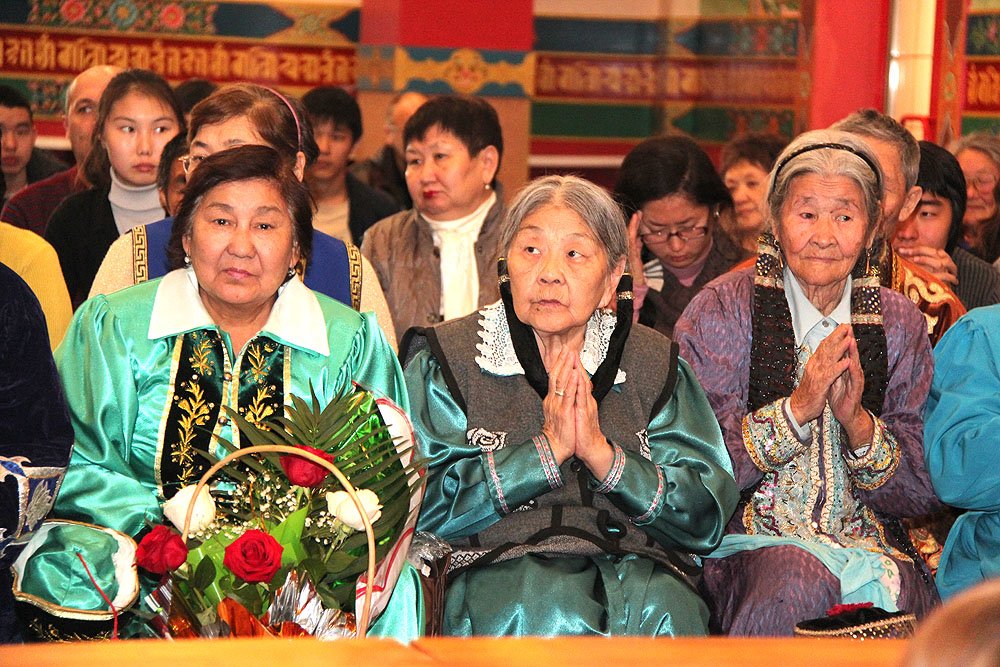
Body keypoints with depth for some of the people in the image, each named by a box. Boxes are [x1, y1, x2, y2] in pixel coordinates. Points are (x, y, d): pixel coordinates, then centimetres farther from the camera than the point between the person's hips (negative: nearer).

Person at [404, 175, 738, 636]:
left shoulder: (653, 363, 14)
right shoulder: (446, 358, 8)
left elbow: (707, 517, 5)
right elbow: (426, 506, -5)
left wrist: (601, 452, -9)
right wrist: (547, 448, -10)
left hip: (634, 566, 2)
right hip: (496, 563, -2)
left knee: (659, 608, -33)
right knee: (548, 610, -36)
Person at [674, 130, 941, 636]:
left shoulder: (899, 323, 7)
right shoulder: (723, 310, -1)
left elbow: (920, 496, 5)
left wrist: (857, 420, -13)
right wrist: (796, 408, -18)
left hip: (871, 545, 2)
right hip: (750, 542, -2)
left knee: (894, 596, -30)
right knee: (800, 583, -34)